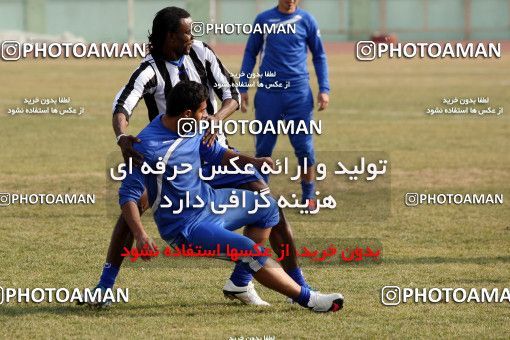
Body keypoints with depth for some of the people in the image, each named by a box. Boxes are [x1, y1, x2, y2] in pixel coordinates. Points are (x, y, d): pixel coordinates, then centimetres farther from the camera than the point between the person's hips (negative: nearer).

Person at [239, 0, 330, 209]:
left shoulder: (306, 20, 3)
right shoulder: (263, 20, 4)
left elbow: (319, 56, 10)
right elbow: (250, 53, 12)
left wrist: (324, 89, 1)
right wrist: (242, 88, 6)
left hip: (299, 94, -1)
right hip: (268, 94, 1)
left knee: (304, 147, -2)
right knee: (263, 147, 4)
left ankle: (309, 196, 10)